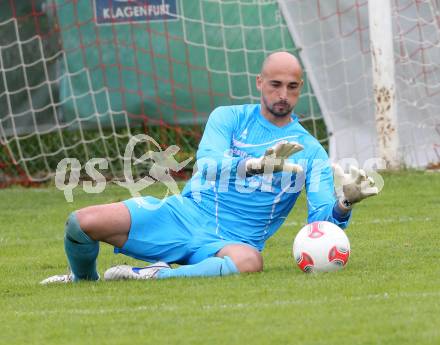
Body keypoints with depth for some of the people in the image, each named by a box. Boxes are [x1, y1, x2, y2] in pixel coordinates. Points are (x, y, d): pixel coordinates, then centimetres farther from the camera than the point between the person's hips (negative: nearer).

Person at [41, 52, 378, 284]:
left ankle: (153, 276, -24)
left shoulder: (311, 151, 8)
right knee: (83, 222, -20)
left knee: (249, 260, -42)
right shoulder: (229, 118, 6)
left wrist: (344, 204, -25)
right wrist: (255, 165, -33)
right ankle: (83, 280, 15)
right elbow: (208, 164, -14)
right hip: (184, 216, 1)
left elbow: (321, 221, -2)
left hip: (232, 241, 0)